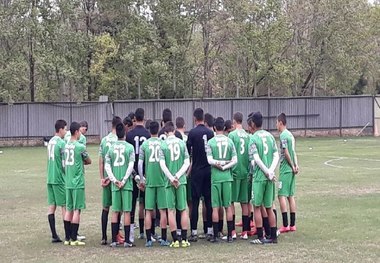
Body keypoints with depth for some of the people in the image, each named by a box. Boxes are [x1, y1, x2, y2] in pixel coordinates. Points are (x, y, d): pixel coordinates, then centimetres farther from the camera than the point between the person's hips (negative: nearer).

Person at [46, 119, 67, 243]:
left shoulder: (50, 141, 12)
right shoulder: (61, 143, -13)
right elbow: (65, 163, -12)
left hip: (50, 178, 8)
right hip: (59, 179, -8)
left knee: (51, 206, 5)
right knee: (64, 206, -1)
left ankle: (54, 236, 8)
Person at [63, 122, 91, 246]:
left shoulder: (66, 146, 8)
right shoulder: (80, 147, -12)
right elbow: (89, 161, 2)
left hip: (68, 183, 7)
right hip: (78, 183, -7)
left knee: (69, 209, 11)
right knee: (77, 210, -2)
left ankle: (67, 238, 15)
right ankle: (74, 239, -1)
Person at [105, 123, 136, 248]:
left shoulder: (111, 148, 5)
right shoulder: (129, 147, -3)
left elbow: (107, 166, 0)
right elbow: (131, 166, -9)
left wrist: (115, 180, -1)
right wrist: (124, 180, -6)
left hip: (115, 185, 2)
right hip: (127, 184, -2)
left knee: (115, 212, 8)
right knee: (127, 211, 1)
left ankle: (114, 240, 8)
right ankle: (127, 240, 2)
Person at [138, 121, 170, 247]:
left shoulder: (144, 144, 1)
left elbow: (140, 163, 0)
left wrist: (141, 179, 9)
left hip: (149, 181, 0)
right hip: (162, 180, 0)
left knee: (149, 211, 4)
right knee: (163, 210, 4)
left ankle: (149, 239, 4)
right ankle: (164, 239, 6)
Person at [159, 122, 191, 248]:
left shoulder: (163, 145, -3)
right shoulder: (181, 143, 3)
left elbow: (162, 164, -9)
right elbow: (187, 163, -1)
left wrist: (172, 178, -7)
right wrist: (177, 176, -4)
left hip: (169, 181, -1)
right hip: (181, 180, 2)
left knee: (171, 210, 4)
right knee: (183, 209, 8)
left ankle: (175, 240, 2)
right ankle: (184, 239, 8)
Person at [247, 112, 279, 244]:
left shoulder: (253, 139, -8)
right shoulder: (270, 136, 9)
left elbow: (256, 159, -17)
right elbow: (276, 156, 2)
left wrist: (268, 172, -12)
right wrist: (271, 170, -7)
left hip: (259, 177, -5)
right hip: (270, 177, 5)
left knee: (257, 207, 4)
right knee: (269, 207, 13)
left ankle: (260, 237, 3)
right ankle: (273, 236, 14)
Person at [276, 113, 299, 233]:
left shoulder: (283, 135, -13)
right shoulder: (290, 134, 14)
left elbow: (286, 153, -16)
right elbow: (293, 152, 13)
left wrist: (292, 166, -8)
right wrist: (296, 165, 5)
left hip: (285, 169, -9)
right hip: (291, 169, 9)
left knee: (282, 196, -7)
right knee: (291, 196, 11)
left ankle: (285, 225, -10)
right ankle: (292, 224, 13)